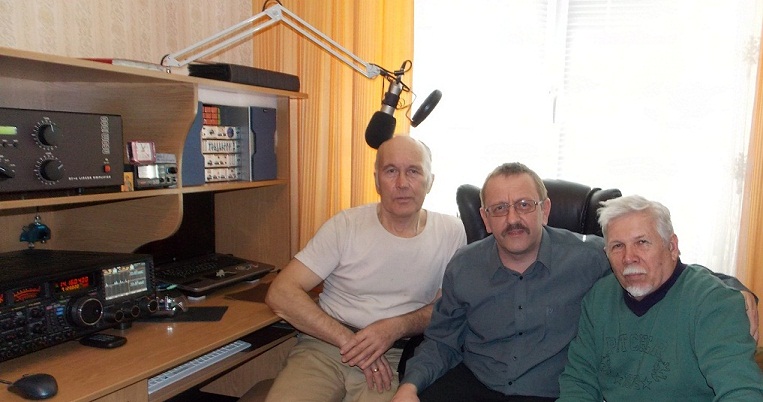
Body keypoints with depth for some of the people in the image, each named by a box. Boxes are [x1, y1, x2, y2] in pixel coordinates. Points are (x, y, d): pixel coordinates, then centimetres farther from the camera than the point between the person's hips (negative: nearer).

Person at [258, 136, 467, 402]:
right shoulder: (345, 226, -3)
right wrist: (348, 340, -16)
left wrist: (397, 327, -12)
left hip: (393, 359, 1)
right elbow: (280, 294, -7)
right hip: (324, 345, 0)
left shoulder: (451, 232, 2)